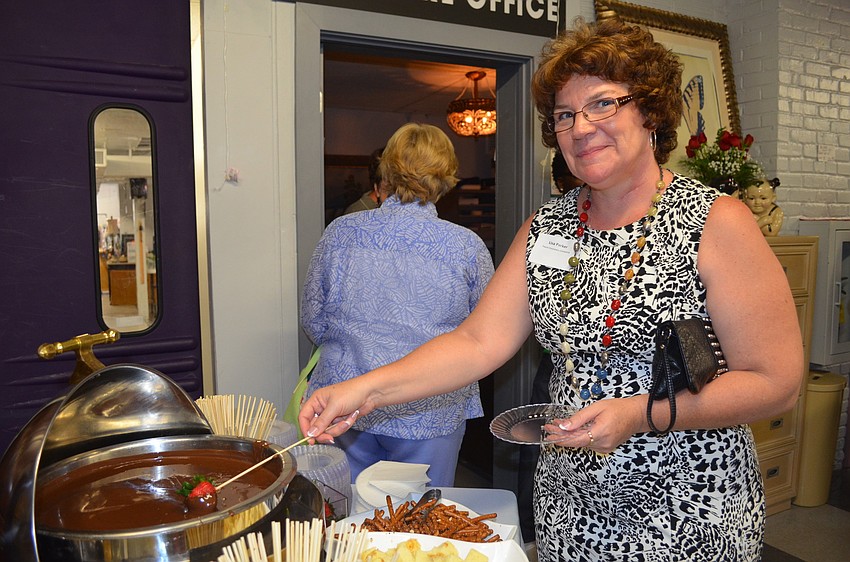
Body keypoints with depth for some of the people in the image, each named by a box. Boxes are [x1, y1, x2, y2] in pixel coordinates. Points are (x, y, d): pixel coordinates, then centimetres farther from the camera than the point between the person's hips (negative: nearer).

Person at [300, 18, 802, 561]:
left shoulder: (715, 223, -13)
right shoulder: (546, 226, 0)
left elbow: (777, 382, -12)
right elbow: (479, 342, -7)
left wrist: (639, 415, -23)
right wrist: (366, 389, -18)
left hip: (688, 515, -3)